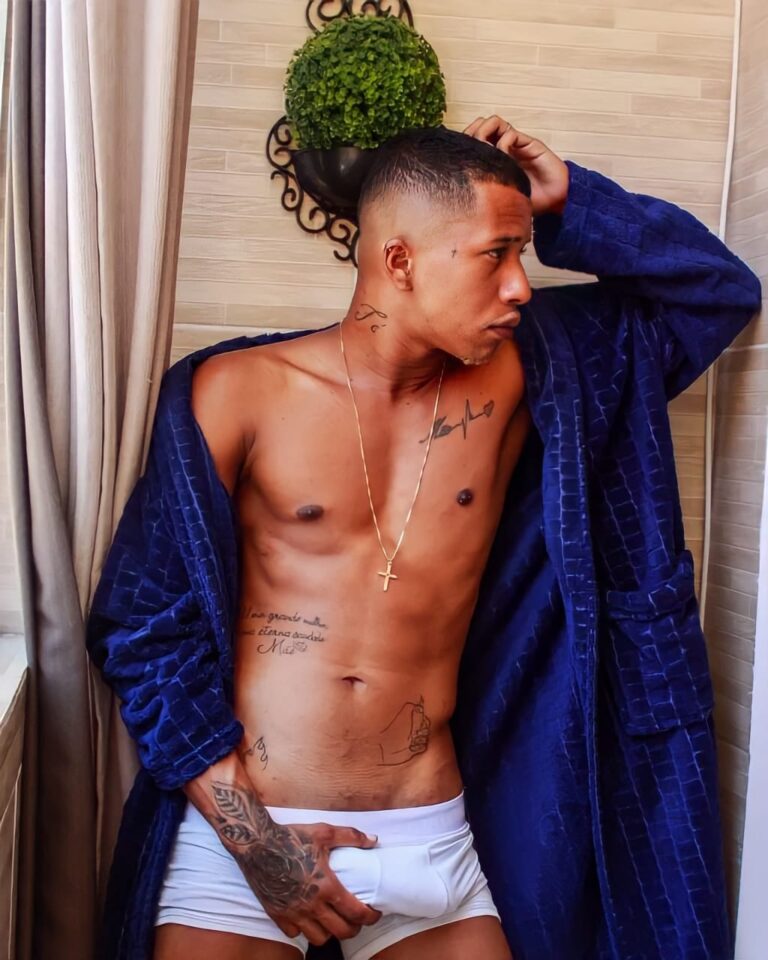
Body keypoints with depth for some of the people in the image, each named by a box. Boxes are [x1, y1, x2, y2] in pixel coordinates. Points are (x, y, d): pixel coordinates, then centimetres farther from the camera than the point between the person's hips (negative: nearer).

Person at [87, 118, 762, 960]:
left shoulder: (518, 377, 1)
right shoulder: (236, 391, -8)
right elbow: (146, 623, -5)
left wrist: (568, 202, -3)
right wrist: (249, 833, -10)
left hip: (429, 847, 3)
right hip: (239, 829, -2)